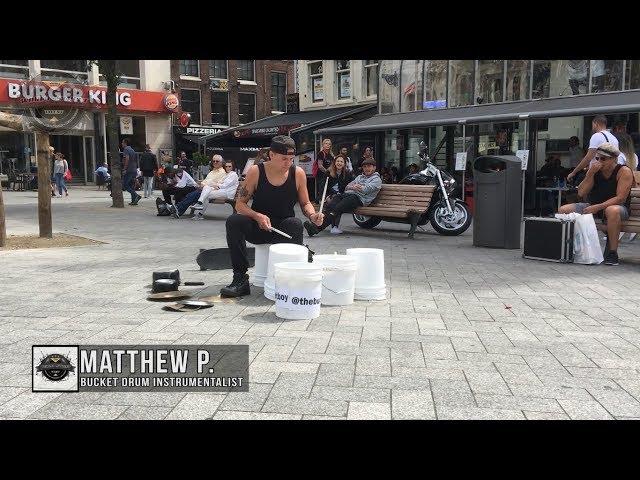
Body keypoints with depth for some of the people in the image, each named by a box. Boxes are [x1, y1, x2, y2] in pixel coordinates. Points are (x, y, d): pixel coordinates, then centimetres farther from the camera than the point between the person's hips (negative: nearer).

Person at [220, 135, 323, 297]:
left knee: (295, 224, -34)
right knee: (233, 221, -27)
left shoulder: (298, 173, -5)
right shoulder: (256, 172, -9)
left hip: (284, 229, 0)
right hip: (257, 227, 0)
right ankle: (240, 279, -23)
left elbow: (305, 203, 7)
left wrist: (313, 215, -16)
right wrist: (257, 216, -27)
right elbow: (239, 204, -7)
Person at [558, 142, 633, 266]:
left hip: (619, 207, -5)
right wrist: (590, 174, -17)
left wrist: (598, 207, -28)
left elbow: (621, 198, -20)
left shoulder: (624, 171, -11)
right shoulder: (594, 170, 3)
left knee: (612, 210, -43)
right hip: (593, 206, 5)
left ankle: (613, 252, -31)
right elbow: (581, 193, -5)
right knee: (563, 210, -12)